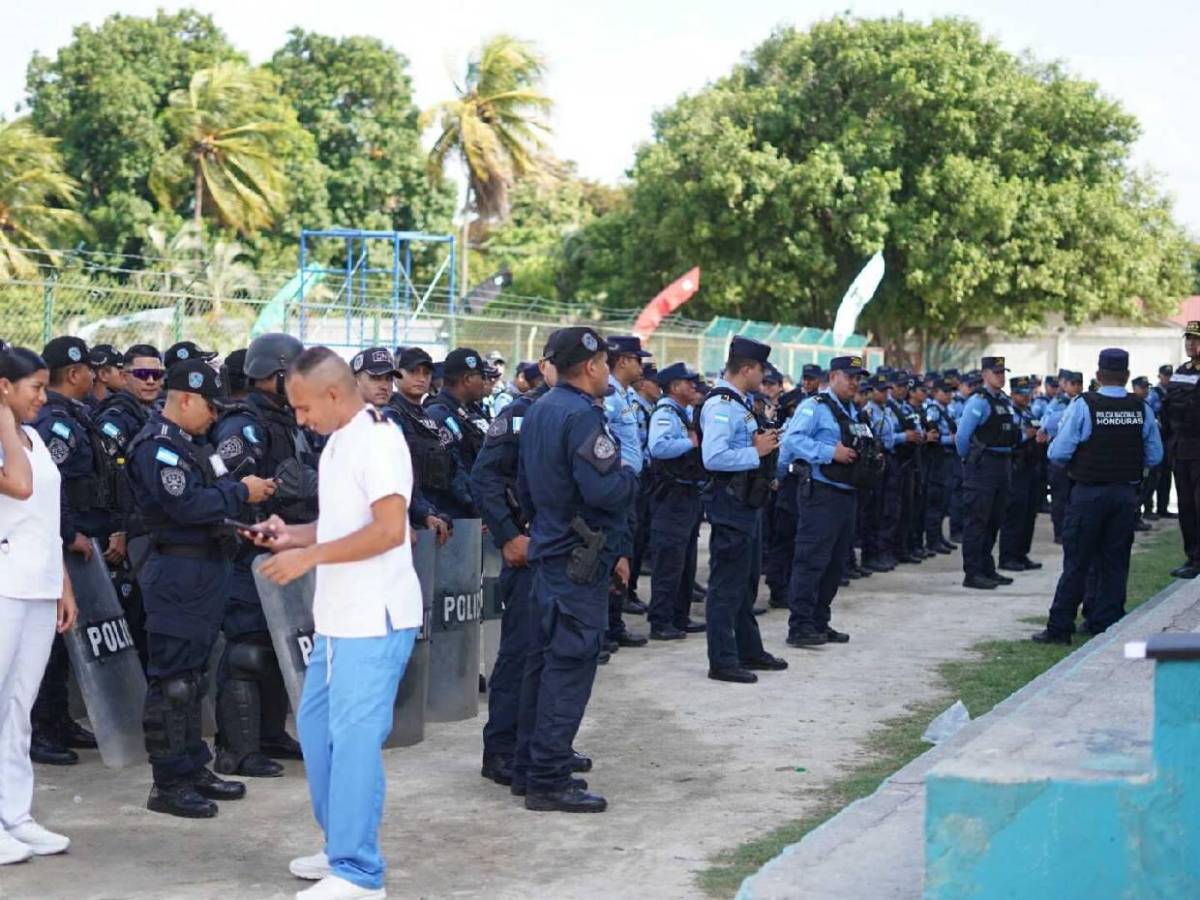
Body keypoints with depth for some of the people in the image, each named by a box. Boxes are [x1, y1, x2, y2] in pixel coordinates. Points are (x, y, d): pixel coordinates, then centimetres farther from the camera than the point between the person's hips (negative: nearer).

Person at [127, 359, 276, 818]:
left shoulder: (190, 443, 16)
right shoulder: (157, 446, -15)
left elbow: (211, 493, 19)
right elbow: (187, 505, -24)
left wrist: (246, 489, 3)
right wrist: (241, 492, -15)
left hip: (204, 569, 10)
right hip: (177, 571, -10)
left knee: (192, 675, 16)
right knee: (172, 680, -6)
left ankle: (194, 767, 25)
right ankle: (168, 783, -2)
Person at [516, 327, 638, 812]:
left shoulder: (538, 411, 12)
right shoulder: (582, 416, -17)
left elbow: (525, 488, 20)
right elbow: (604, 490, -26)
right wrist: (630, 474, -6)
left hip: (548, 552, 10)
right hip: (582, 559, -10)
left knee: (546, 660, 15)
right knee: (571, 666, -6)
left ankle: (536, 767, 22)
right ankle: (550, 781, -4)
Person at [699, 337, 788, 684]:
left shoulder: (739, 404, 14)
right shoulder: (720, 405, -18)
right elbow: (713, 457, -30)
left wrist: (764, 443, 3)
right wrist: (756, 452, -21)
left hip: (748, 501, 11)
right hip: (730, 502, -11)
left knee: (746, 580, 20)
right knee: (727, 583, -4)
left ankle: (749, 651, 32)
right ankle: (722, 661, 3)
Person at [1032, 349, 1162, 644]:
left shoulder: (1083, 405, -11)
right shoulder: (1141, 409, -1)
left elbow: (1058, 453, -13)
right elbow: (1155, 456, 4)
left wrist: (1073, 464, 8)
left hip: (1088, 493, -3)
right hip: (1126, 494, 3)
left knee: (1076, 563, 2)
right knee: (1115, 563, 10)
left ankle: (1059, 628, 4)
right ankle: (1107, 627, 13)